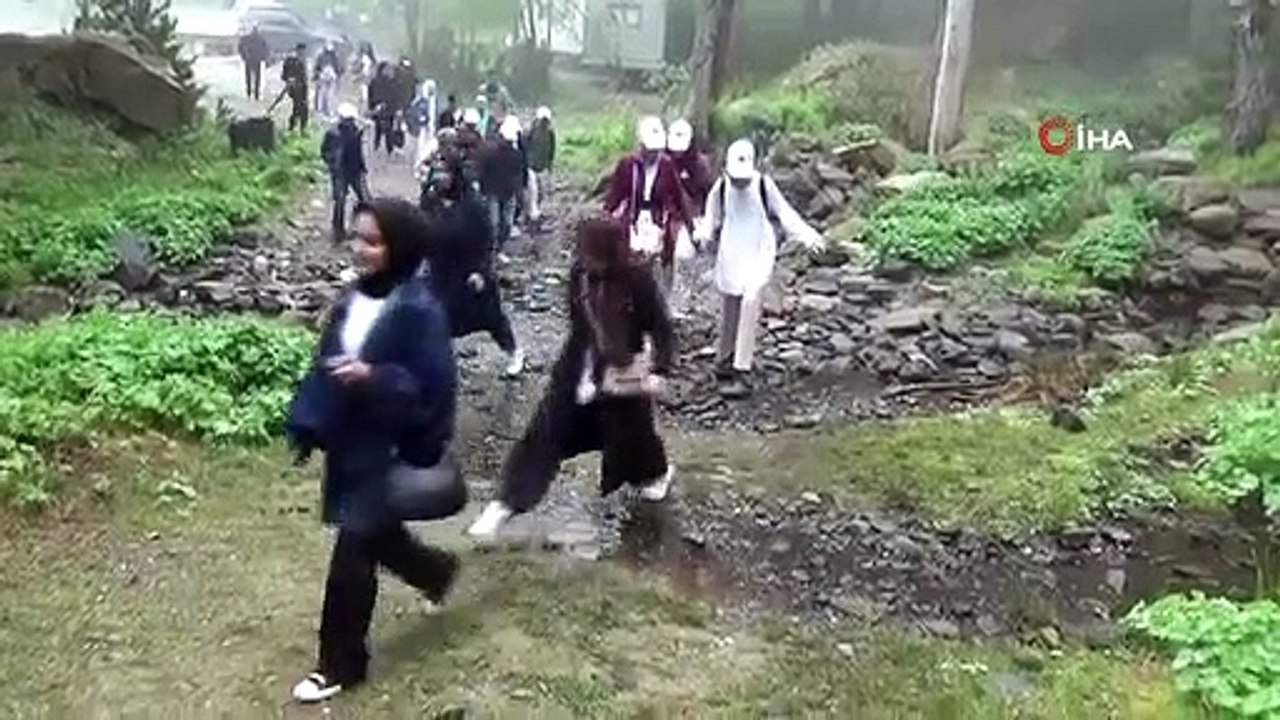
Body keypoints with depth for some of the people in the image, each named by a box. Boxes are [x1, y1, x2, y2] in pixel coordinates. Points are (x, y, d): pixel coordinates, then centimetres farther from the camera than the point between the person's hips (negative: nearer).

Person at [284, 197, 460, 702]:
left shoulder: (418, 311, -20)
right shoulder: (355, 298, 2)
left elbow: (433, 386, -20)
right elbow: (326, 365, 8)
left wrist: (373, 378, -31)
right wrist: (306, 425, 2)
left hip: (392, 452, -7)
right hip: (351, 444, 7)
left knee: (352, 554, 0)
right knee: (375, 536, 22)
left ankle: (341, 664, 17)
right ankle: (436, 570, 52)